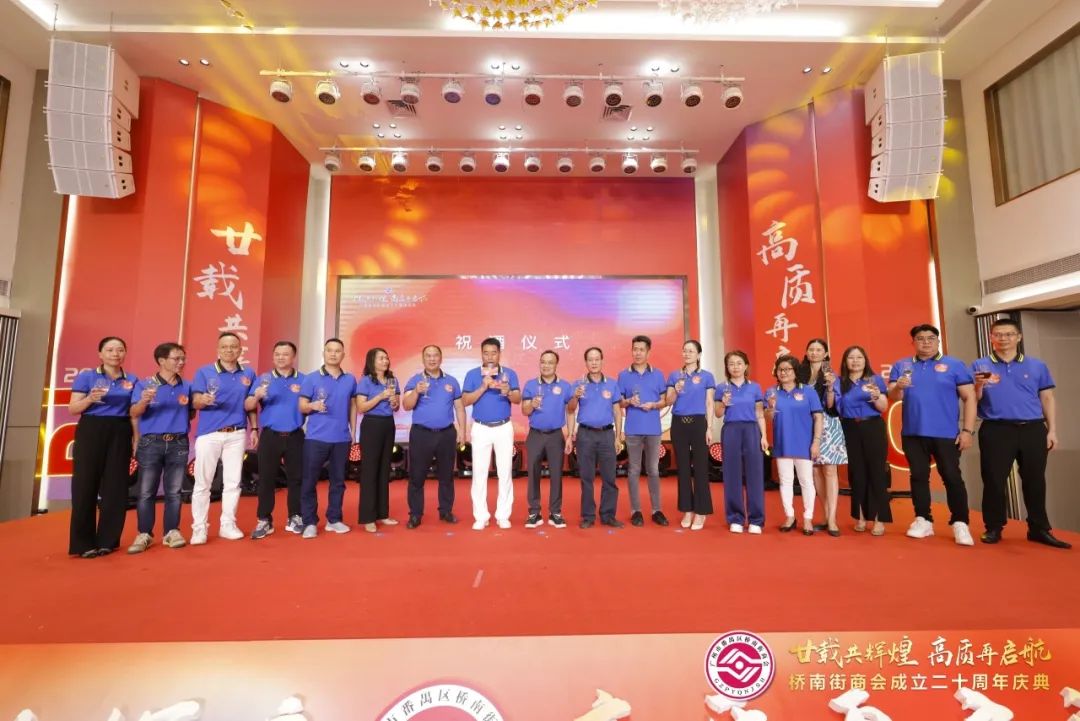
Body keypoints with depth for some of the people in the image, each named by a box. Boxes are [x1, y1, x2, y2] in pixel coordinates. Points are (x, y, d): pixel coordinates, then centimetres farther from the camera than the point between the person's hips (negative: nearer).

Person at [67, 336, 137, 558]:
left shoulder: (131, 380, 11)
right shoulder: (86, 376, 3)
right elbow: (72, 409, -1)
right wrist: (90, 399, -21)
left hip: (120, 433, 2)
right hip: (91, 431, -2)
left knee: (115, 487, 3)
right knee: (85, 485, -2)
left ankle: (107, 541, 12)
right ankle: (84, 543, 7)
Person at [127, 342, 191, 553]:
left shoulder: (187, 386, 7)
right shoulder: (144, 384, -1)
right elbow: (134, 413, -11)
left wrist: (187, 406, -6)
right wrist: (144, 401, -30)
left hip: (179, 443, 2)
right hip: (151, 443, -2)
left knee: (174, 491, 7)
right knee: (146, 492, 3)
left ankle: (171, 531, 15)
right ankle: (144, 534, 12)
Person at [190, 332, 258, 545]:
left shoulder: (248, 373, 6)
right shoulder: (204, 372, -2)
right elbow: (195, 402, -9)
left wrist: (254, 428, 6)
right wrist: (203, 400, -31)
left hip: (237, 434, 3)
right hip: (208, 434, -2)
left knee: (233, 482, 10)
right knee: (202, 483, 3)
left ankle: (228, 525, 21)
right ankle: (199, 528, 15)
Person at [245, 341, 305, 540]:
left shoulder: (303, 380, 6)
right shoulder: (264, 379, 4)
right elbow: (247, 406, -4)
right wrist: (256, 396, -24)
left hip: (295, 436, 1)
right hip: (270, 435, 0)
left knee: (296, 478, 6)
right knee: (266, 479, 3)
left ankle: (294, 518, 18)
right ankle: (264, 520, 14)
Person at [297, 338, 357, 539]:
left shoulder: (350, 380, 8)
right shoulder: (311, 378, 0)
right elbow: (302, 407, -1)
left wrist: (353, 430, 10)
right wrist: (313, 405, -22)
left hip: (342, 438, 3)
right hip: (316, 437, -2)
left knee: (338, 480, 9)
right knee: (309, 480, 1)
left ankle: (334, 520, 20)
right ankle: (310, 522, 12)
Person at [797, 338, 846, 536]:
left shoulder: (831, 374, 0)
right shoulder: (801, 374, 8)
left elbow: (831, 406, -8)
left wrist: (830, 386, -22)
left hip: (827, 425, -3)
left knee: (829, 470, -6)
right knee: (815, 470, 5)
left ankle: (832, 519, -5)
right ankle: (826, 516, 15)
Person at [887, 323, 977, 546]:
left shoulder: (955, 365, 2)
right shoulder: (901, 366, 8)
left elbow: (969, 397, -1)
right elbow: (893, 397, 1)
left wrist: (967, 430, -8)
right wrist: (898, 387, -23)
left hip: (946, 434, -2)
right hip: (912, 433, 2)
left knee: (952, 477, 0)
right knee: (918, 476, 8)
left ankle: (960, 523, 10)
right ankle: (922, 520, 16)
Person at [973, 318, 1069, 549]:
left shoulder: (1037, 366, 10)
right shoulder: (980, 366, 4)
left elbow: (1047, 399, 11)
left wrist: (1052, 430, 4)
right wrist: (979, 386, -19)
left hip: (1033, 429, 2)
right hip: (995, 430, -2)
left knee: (1035, 481, 8)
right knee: (994, 481, 1)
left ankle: (1039, 529, 20)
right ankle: (993, 528, 10)